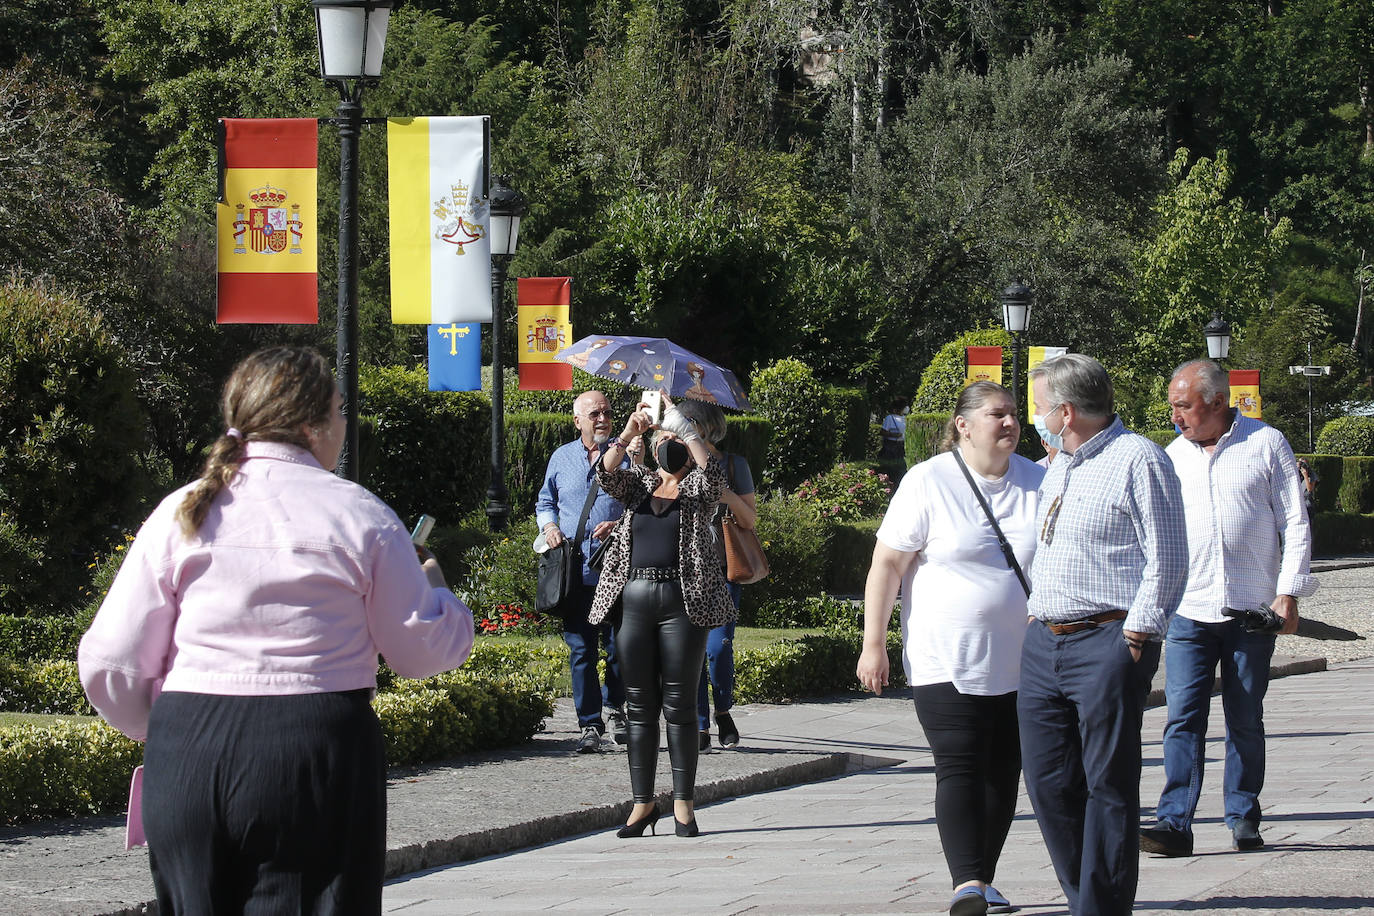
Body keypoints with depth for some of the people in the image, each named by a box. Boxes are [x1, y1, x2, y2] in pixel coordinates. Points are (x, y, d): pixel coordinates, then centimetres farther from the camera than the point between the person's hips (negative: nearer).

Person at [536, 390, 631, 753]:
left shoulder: (626, 455, 6)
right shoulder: (561, 458, 13)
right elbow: (545, 501, 24)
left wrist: (620, 526, -10)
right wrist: (549, 527, 4)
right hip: (574, 571, 1)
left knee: (620, 647, -1)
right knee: (581, 650, 0)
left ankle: (614, 707, 23)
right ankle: (590, 725, 5)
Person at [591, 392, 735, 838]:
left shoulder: (699, 489, 7)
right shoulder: (639, 483, 16)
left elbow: (711, 469, -15)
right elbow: (607, 475, -3)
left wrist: (679, 418, -13)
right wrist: (626, 435, -17)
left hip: (683, 601, -3)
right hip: (635, 600, 3)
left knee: (679, 705, -2)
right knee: (639, 705, 5)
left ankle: (683, 803, 3)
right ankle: (643, 802, 10)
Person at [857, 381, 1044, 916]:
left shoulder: (1037, 483, 8)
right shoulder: (929, 483, -5)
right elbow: (887, 564, -3)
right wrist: (874, 645, -6)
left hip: (1022, 665, 5)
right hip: (948, 664, -5)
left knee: (1003, 774, 7)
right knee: (959, 770, -13)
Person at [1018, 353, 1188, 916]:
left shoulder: (1138, 461, -7)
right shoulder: (1059, 468, 20)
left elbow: (1168, 560, -12)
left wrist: (1135, 638, -15)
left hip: (1107, 643, -9)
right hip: (1043, 644, 9)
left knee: (1108, 787, -4)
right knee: (1048, 784, 6)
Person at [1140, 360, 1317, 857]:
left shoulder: (1266, 444, 1)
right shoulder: (1174, 456, 11)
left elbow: (1295, 522, 2)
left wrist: (1288, 592, -6)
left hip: (1252, 610, -2)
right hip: (1189, 610, 2)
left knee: (1246, 720, 5)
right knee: (1183, 717, -8)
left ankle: (1244, 820, 15)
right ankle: (1174, 823, -12)